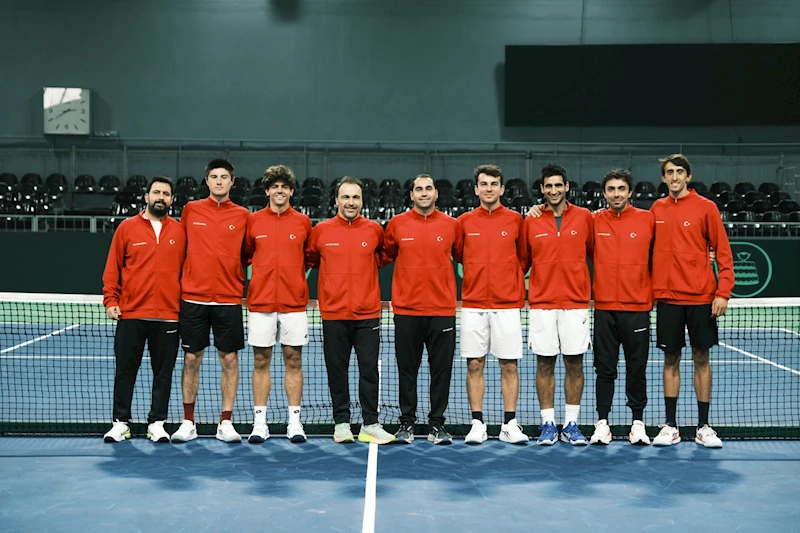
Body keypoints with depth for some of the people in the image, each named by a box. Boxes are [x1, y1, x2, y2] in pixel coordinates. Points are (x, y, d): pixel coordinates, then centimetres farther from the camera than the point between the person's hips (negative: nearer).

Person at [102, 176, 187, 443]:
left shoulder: (179, 231, 7)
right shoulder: (127, 227, 5)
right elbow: (113, 268, 5)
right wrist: (111, 300, -3)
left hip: (168, 315, 1)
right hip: (130, 313, -1)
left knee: (163, 372, 6)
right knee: (125, 370, 5)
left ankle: (157, 423, 15)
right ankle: (120, 423, 15)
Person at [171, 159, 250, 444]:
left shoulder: (243, 215, 4)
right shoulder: (191, 210, 5)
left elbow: (247, 253, 11)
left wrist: (234, 269, -3)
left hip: (229, 299, 0)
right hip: (193, 297, 0)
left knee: (230, 359, 2)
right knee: (191, 359, 4)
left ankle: (225, 423, 11)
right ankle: (188, 423, 15)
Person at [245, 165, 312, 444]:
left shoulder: (303, 222, 5)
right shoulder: (253, 221, 5)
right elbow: (245, 253, 12)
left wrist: (296, 272, 8)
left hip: (294, 302, 0)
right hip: (260, 302, 0)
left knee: (294, 361, 3)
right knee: (261, 362, 4)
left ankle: (294, 422, 10)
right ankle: (259, 423, 10)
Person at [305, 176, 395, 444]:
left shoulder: (374, 229, 2)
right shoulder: (321, 230, 1)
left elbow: (382, 257, 20)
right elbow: (310, 259, 14)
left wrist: (366, 270, 10)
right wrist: (334, 273, 8)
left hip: (368, 313, 0)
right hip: (333, 313, 0)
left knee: (369, 369, 1)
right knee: (337, 370, 6)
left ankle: (370, 424, 9)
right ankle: (341, 423, 17)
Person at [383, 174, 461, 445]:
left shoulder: (451, 225, 3)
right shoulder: (397, 224, 3)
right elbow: (387, 253, 16)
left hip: (442, 310, 0)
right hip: (406, 310, 0)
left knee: (441, 369, 4)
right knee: (407, 369, 6)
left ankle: (436, 425, 14)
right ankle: (406, 423, 16)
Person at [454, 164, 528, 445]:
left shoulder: (516, 219, 3)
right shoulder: (465, 221, 5)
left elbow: (523, 257, 11)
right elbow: (458, 255, 13)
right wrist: (478, 271, 5)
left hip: (507, 304, -1)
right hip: (473, 304, 1)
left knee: (509, 365, 2)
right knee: (474, 365, 2)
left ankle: (510, 424, 10)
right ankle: (477, 424, 10)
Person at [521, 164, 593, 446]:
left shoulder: (584, 217, 3)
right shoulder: (531, 221, 4)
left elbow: (595, 253, 9)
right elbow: (523, 260, 10)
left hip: (576, 302, 0)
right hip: (541, 303, 0)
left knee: (575, 364, 3)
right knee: (544, 364, 3)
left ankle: (571, 425, 13)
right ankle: (548, 425, 12)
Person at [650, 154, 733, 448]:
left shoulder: (706, 207, -2)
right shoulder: (657, 209, 7)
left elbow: (723, 252, -3)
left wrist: (723, 292, -11)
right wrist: (650, 290, 6)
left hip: (701, 296, -2)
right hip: (667, 297, 2)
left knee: (701, 358, 4)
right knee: (671, 359, 6)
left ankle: (703, 427, 13)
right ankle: (671, 426, 13)